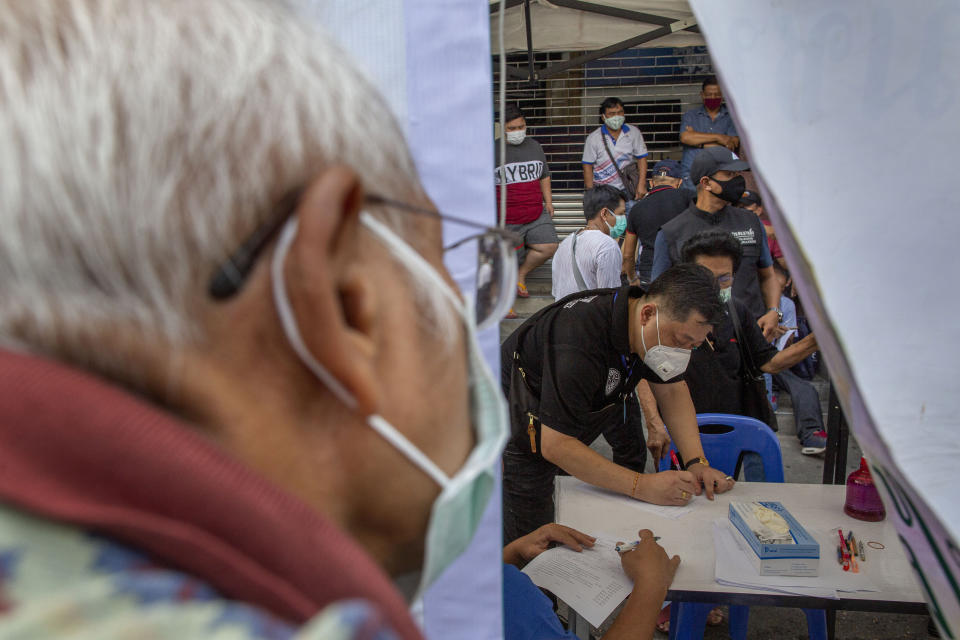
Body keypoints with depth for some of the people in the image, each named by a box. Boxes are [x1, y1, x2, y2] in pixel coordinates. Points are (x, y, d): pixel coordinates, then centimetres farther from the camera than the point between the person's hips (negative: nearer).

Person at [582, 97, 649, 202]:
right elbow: (587, 166, -2)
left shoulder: (634, 132, 3)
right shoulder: (593, 138, -3)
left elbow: (641, 159, 4)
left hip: (625, 190, 1)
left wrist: (641, 185, -7)